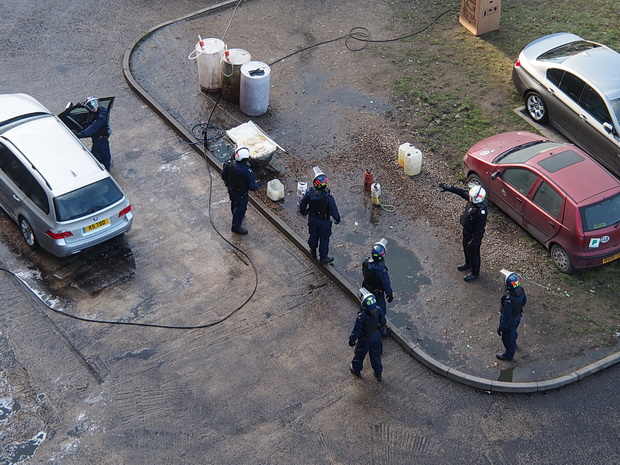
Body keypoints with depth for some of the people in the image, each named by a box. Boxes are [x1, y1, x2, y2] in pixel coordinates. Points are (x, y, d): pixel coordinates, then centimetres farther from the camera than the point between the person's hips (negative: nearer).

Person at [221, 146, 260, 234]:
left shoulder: (230, 165, -24)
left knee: (234, 203, 33)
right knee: (240, 208, 18)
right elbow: (252, 187, -28)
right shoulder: (248, 171, -37)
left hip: (231, 189, 5)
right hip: (241, 193, -5)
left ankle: (236, 216, 62)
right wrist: (257, 184, -5)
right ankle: (236, 226, 35)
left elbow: (223, 176, -6)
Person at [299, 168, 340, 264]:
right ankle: (323, 258, 34)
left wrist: (303, 212, 17)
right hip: (324, 221, -4)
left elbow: (302, 205, -6)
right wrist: (337, 219, -1)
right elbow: (334, 210, -22)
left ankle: (313, 253, 50)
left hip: (312, 219, 4)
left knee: (313, 235, 26)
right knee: (324, 239, 17)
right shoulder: (328, 197, -34)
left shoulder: (309, 193, -22)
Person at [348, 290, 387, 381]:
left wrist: (352, 340, -7)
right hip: (377, 336, 4)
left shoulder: (361, 317, -39)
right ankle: (378, 373, 43)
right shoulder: (379, 311, -26)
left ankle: (356, 369, 50)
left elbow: (356, 331, -25)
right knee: (376, 354, 26)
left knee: (359, 353, 25)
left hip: (365, 339, -4)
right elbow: (383, 322, -7)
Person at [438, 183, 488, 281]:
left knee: (473, 252, 14)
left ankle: (475, 273, 37)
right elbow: (462, 192, 0)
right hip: (467, 230, 8)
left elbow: (480, 229, -31)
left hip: (474, 234, -8)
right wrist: (448, 188, 2)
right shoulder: (473, 199, -18)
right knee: (466, 247, 30)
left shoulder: (481, 211, -40)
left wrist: (474, 241, -23)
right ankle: (468, 263, 57)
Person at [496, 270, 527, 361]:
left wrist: (500, 328, -13)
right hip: (518, 316, 7)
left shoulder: (508, 302, -46)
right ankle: (513, 344, 66)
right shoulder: (521, 290, -26)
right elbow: (524, 300, -2)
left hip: (510, 321, -7)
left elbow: (506, 318, -31)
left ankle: (509, 354, 49)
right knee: (513, 331, 36)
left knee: (507, 337, 22)